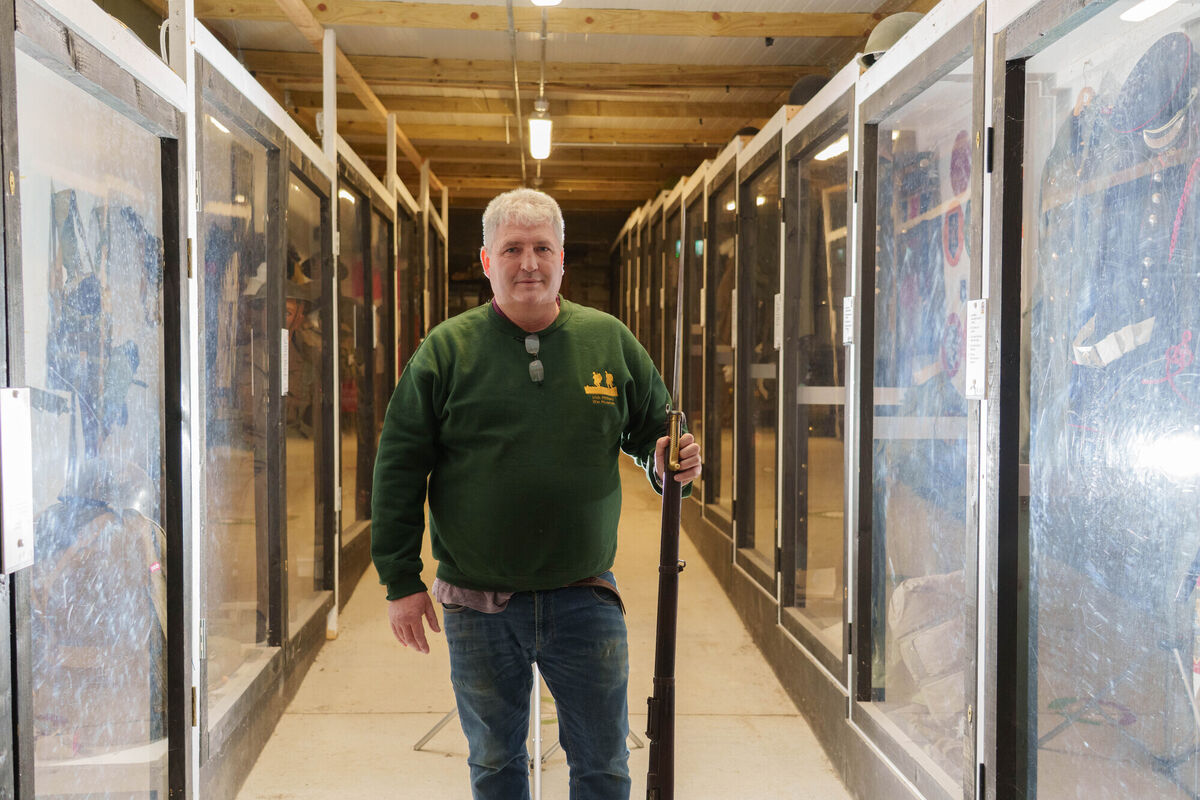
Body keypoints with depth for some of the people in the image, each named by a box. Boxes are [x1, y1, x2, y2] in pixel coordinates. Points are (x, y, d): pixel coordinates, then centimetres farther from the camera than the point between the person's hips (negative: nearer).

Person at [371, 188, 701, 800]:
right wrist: (400, 581, -4)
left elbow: (654, 430, 13)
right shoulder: (447, 349, -4)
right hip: (477, 605, -1)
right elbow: (399, 468, -2)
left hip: (585, 597, 1)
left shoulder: (610, 341, 1)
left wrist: (670, 462, -11)